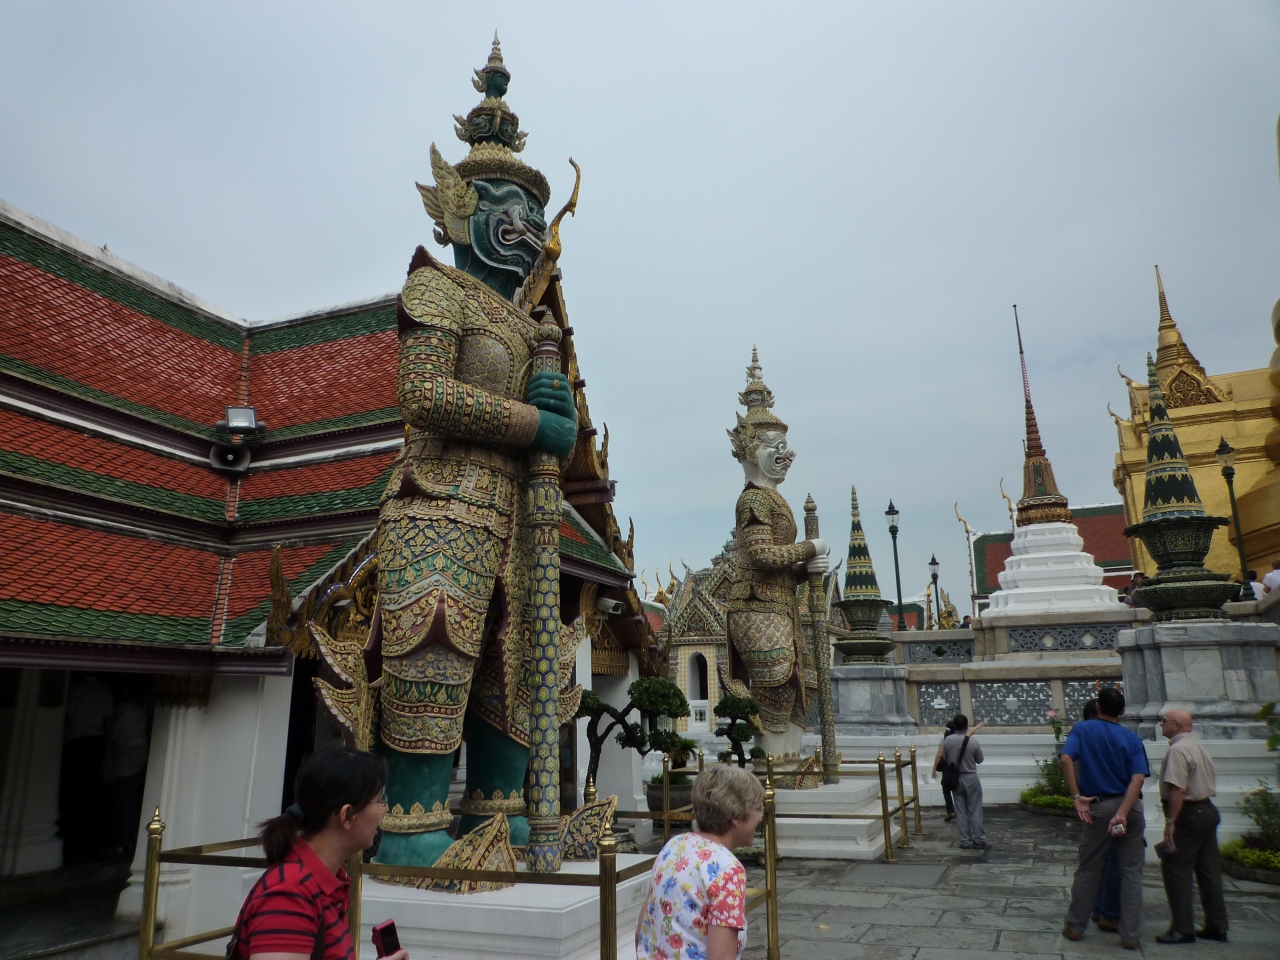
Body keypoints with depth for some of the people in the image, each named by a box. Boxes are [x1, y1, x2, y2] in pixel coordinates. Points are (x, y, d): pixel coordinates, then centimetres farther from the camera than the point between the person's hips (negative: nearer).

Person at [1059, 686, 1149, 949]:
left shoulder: (1083, 729, -1)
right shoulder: (1131, 738, 1)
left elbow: (1066, 759, -18)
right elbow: (1138, 778, -12)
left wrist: (1077, 797, -14)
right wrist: (1122, 813, -19)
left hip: (1100, 806, -1)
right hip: (1130, 807, 1)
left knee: (1088, 870, 9)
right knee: (1131, 871, 9)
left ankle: (1075, 926, 18)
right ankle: (1130, 935, 12)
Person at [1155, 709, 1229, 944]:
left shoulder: (1177, 750, -18)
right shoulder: (1199, 748, 13)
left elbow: (1178, 790, -24)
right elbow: (1208, 784, 18)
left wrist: (1170, 822, -20)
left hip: (1188, 815, -10)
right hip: (1208, 810, 10)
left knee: (1175, 869, -3)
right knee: (1209, 869, 14)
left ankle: (1182, 929, 1)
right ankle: (1217, 926, 22)